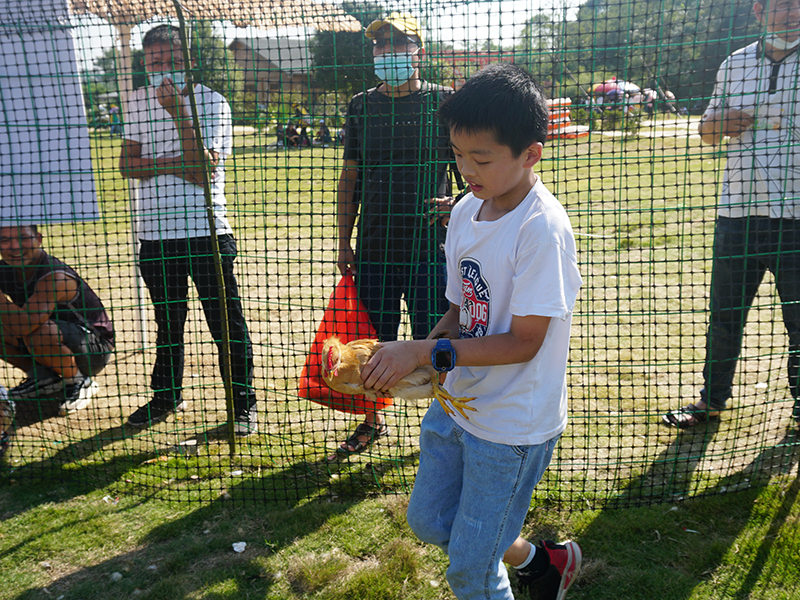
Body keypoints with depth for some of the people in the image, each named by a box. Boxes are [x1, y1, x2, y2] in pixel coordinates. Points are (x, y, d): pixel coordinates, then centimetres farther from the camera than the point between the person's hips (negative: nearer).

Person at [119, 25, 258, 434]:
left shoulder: (211, 102, -5)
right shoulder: (139, 101, 11)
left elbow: (202, 170, -15)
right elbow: (128, 164, 3)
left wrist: (179, 113, -20)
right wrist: (174, 164, -13)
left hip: (207, 231, -4)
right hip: (155, 231, 4)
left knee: (226, 321, -1)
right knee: (167, 320, 16)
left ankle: (242, 403, 12)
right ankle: (166, 395, 32)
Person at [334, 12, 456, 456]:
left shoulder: (445, 102, 0)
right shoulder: (360, 107, 9)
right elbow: (350, 177, 12)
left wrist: (459, 205, -17)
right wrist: (344, 241, 8)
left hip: (430, 248, -3)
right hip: (374, 249, 3)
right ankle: (372, 421, 31)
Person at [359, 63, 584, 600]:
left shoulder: (543, 227, -23)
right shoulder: (466, 211, 0)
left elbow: (524, 341, -24)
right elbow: (461, 312, 6)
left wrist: (427, 352, -25)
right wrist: (410, 360, -9)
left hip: (514, 426, -8)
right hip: (458, 404, 8)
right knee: (429, 522, 24)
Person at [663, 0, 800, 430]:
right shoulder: (734, 64, 10)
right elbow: (706, 132, 21)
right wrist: (717, 122, -2)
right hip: (737, 215, 3)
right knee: (724, 316, 12)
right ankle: (712, 399, 28)